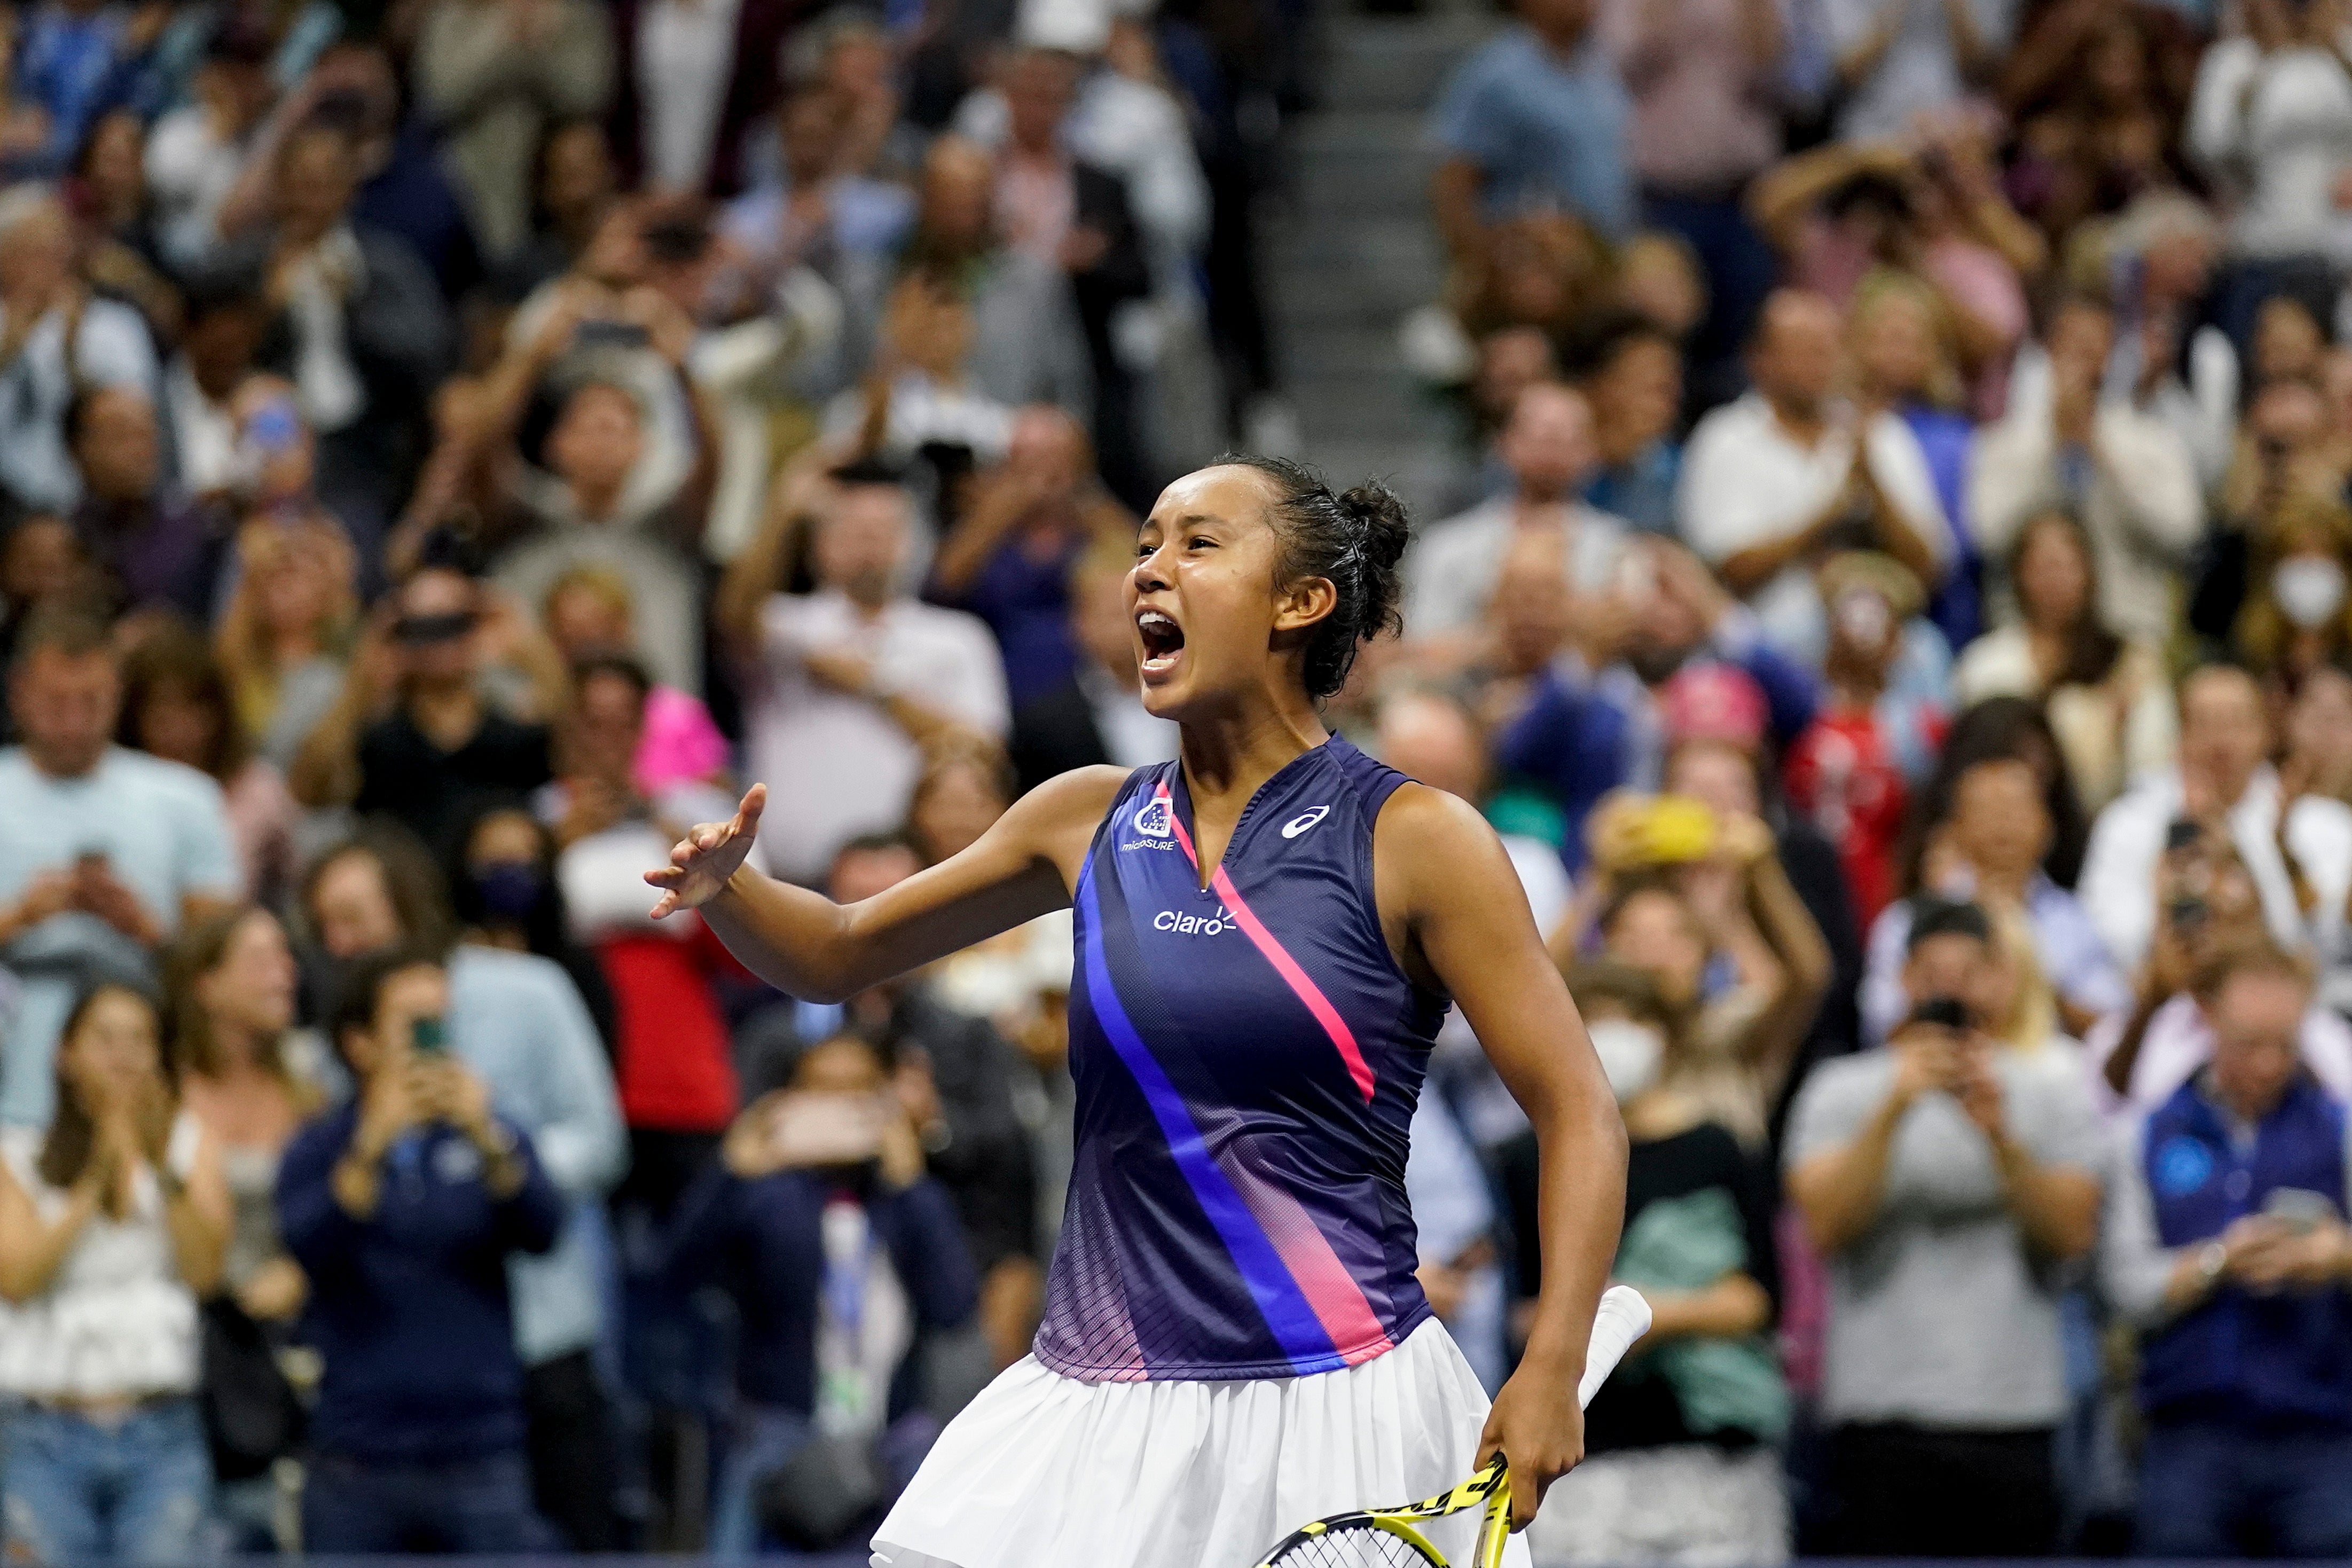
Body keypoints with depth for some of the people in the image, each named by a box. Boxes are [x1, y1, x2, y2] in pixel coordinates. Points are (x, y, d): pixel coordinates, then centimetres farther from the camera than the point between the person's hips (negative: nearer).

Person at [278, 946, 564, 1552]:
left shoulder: (492, 1137, 10)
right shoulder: (321, 1149, 6)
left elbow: (541, 1231, -9)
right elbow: (310, 1247, -14)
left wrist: (485, 1137, -26)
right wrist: (374, 1143, -27)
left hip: (480, 1461, 0)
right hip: (356, 1462, 0)